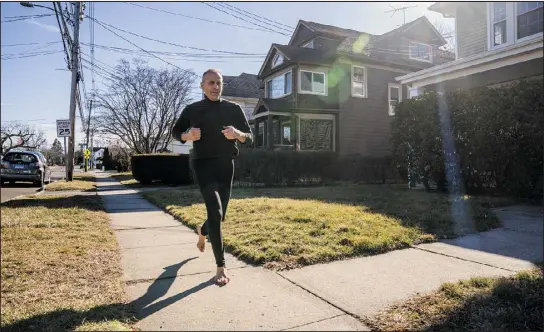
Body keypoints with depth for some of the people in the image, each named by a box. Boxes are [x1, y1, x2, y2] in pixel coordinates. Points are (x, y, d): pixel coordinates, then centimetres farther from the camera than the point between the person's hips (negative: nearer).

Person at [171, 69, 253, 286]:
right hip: (203, 164, -3)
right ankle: (221, 267, -11)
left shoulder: (234, 109, 4)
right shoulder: (192, 110, 1)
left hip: (226, 166, 3)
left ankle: (202, 231, 51)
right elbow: (176, 132, 13)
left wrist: (237, 133, -20)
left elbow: (250, 138, 4)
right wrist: (188, 135, -11)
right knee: (215, 211, -20)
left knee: (220, 215, 13)